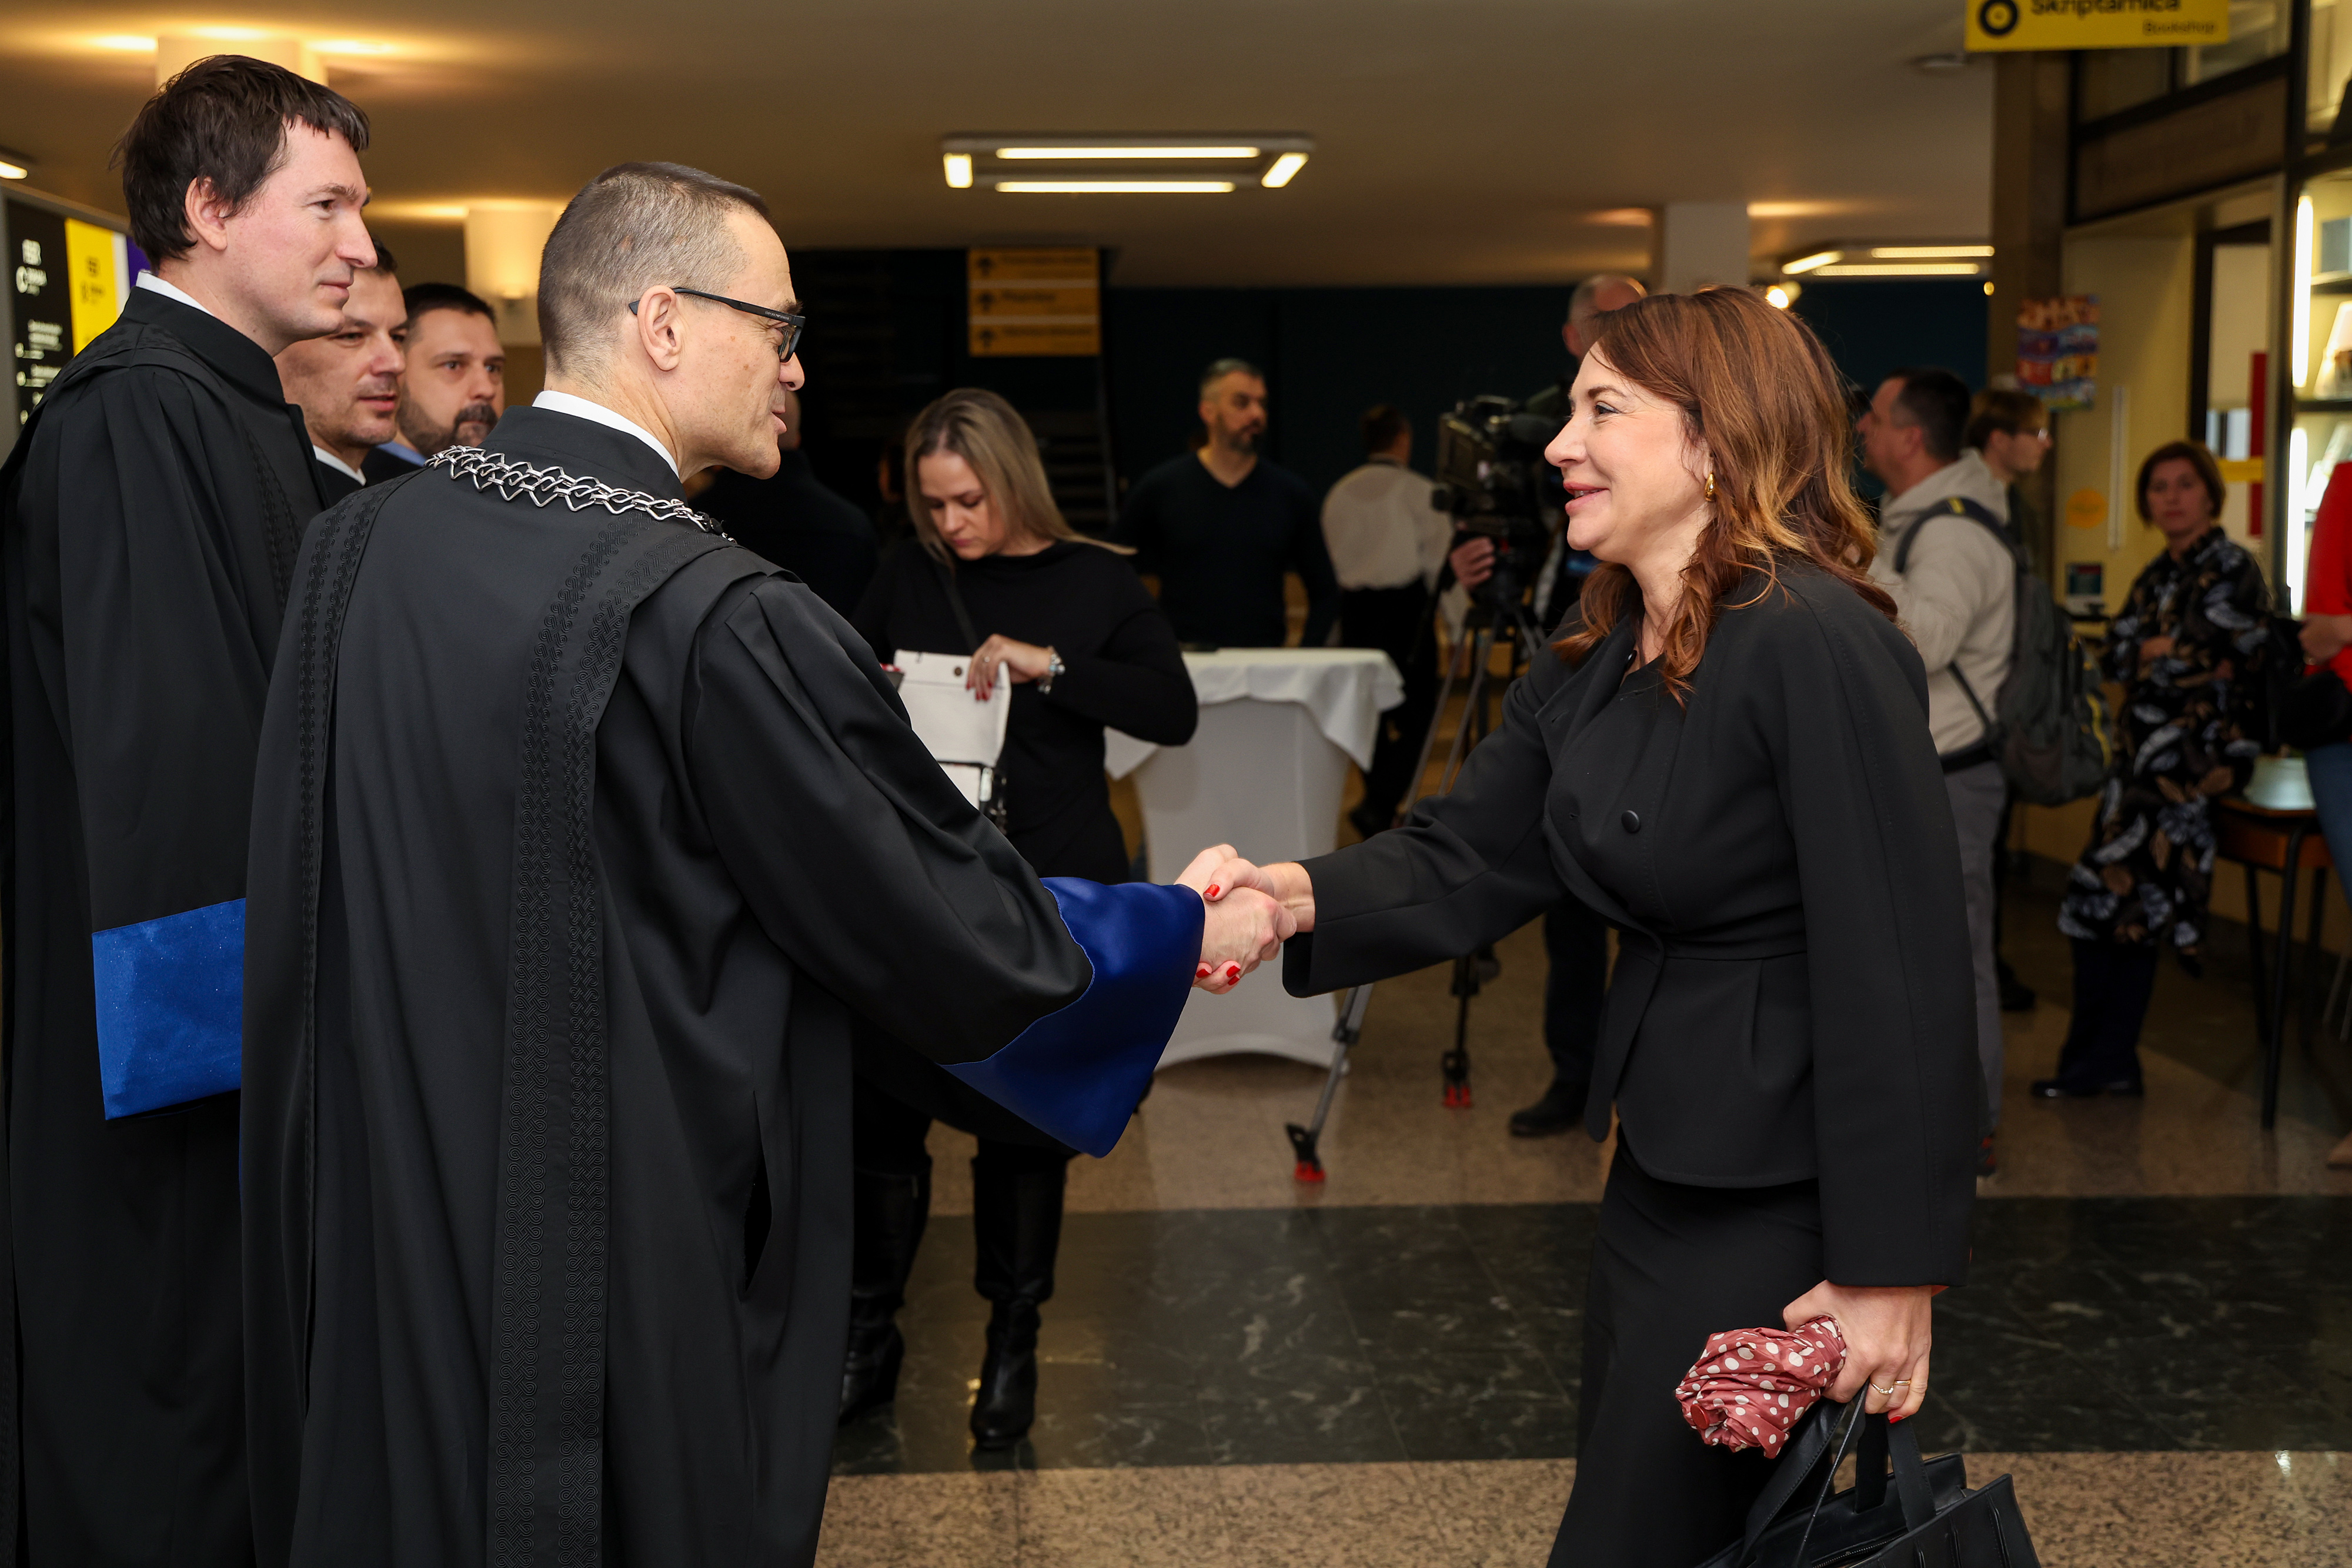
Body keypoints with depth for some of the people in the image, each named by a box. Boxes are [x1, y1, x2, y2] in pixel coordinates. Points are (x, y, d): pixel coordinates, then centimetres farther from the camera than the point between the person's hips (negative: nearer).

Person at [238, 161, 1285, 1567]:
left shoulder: (360, 542, -3)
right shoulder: (724, 625, -24)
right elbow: (952, 932, -16)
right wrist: (1187, 927, 0)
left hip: (383, 1238, 7)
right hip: (635, 1279, -6)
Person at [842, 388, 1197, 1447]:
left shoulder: (1094, 582, 0)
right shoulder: (909, 577, 6)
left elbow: (1175, 711, -9)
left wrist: (1050, 665, -20)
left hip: (1051, 885, -1)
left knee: (1024, 1117, 8)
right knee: (879, 1106, -1)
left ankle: (1013, 1346, 23)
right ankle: (867, 1339, 16)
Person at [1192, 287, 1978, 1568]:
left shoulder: (1814, 645, -21)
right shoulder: (1592, 662, 7)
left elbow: (1902, 970, -23)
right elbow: (1465, 859, 4)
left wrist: (1890, 1271, -21)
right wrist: (1300, 895, -17)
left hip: (1781, 1191, -9)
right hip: (1663, 1161, 9)